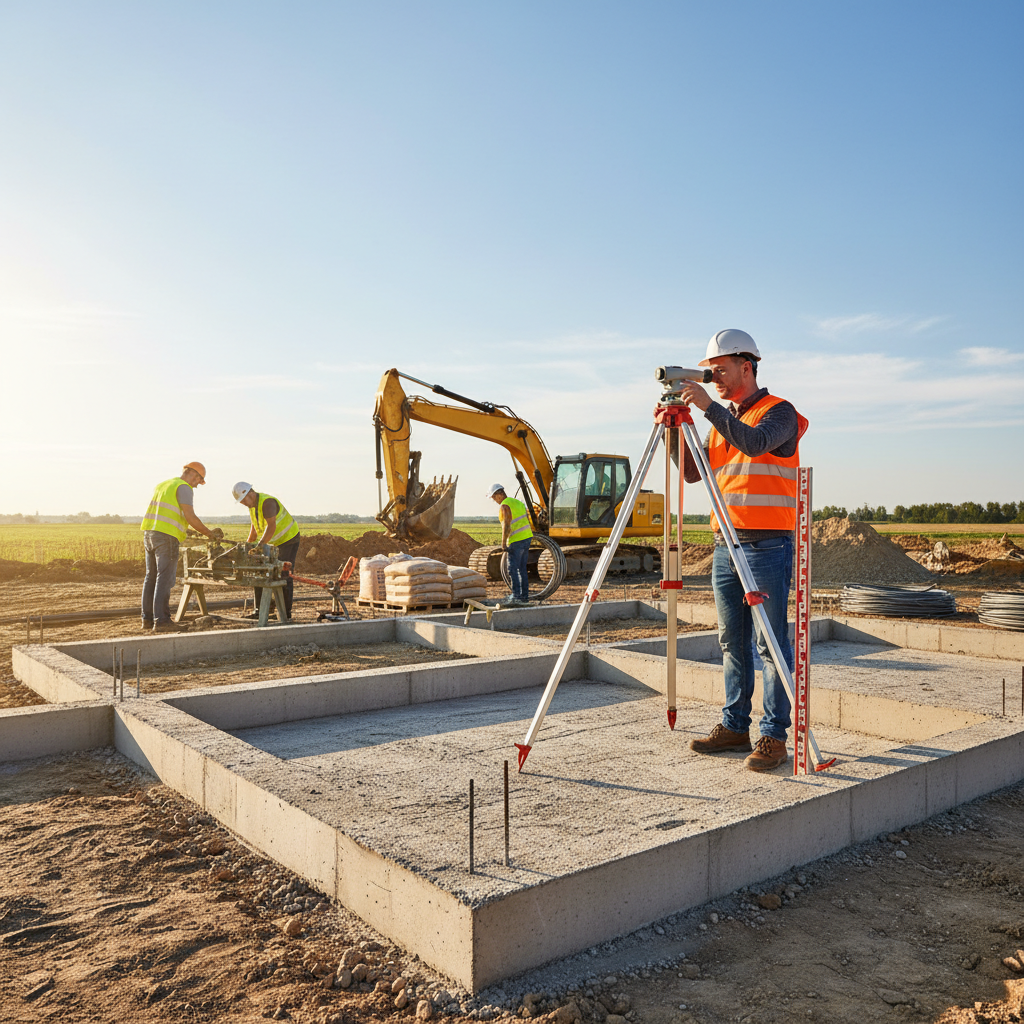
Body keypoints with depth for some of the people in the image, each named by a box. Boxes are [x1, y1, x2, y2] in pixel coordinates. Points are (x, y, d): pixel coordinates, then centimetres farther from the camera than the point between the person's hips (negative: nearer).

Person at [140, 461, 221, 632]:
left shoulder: (162, 485, 22)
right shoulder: (184, 488, -6)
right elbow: (190, 517, -13)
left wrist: (187, 530, 31)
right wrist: (209, 534, -5)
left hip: (149, 533, 9)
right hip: (166, 537, -9)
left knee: (151, 577, 12)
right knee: (165, 579, -9)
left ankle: (147, 619, 16)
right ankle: (161, 621, -12)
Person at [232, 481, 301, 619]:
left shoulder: (267, 502, -25)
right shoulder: (252, 505, 4)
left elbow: (271, 527, -33)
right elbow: (254, 526, 18)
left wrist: (260, 545, -38)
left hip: (288, 538, -9)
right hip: (273, 542, 9)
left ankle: (286, 612, -4)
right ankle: (259, 610, 10)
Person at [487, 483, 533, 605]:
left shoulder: (504, 506, -12)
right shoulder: (517, 502, 15)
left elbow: (506, 525, -21)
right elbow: (527, 521, 18)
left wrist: (503, 543, -20)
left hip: (516, 540, -9)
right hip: (527, 537, 9)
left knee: (513, 569, -6)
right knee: (522, 569, 12)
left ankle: (516, 596, -10)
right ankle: (524, 596, 14)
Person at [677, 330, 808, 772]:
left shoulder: (779, 412, -3)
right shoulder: (722, 421, 18)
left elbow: (754, 442, -24)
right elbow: (692, 473, 14)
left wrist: (708, 406, -25)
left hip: (767, 544, -7)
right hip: (726, 544, 7)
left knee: (770, 643, -4)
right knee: (732, 643, 10)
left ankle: (774, 736, 2)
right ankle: (735, 727, 19)